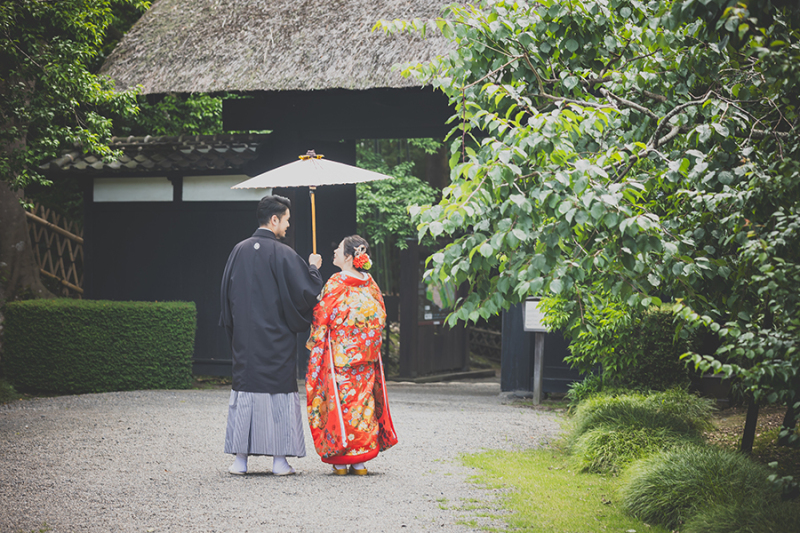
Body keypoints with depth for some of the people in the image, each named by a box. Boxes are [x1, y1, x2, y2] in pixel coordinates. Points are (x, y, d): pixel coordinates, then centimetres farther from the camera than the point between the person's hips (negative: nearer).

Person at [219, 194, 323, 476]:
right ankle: (280, 459, 3)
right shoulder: (282, 254, -12)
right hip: (276, 340, -4)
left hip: (244, 338, 4)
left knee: (245, 390, 8)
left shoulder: (238, 251, 4)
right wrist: (313, 269, 6)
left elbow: (226, 295, 9)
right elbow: (304, 293, -11)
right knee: (279, 392, 2)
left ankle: (240, 458, 8)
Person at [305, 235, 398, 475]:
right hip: (365, 360, 5)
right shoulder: (370, 284, 4)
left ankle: (340, 460, 2)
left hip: (338, 356, -5)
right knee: (362, 401, 7)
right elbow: (380, 318, 10)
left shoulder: (336, 283, -12)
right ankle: (360, 461, 8)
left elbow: (321, 317, -9)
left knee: (338, 403, 1)